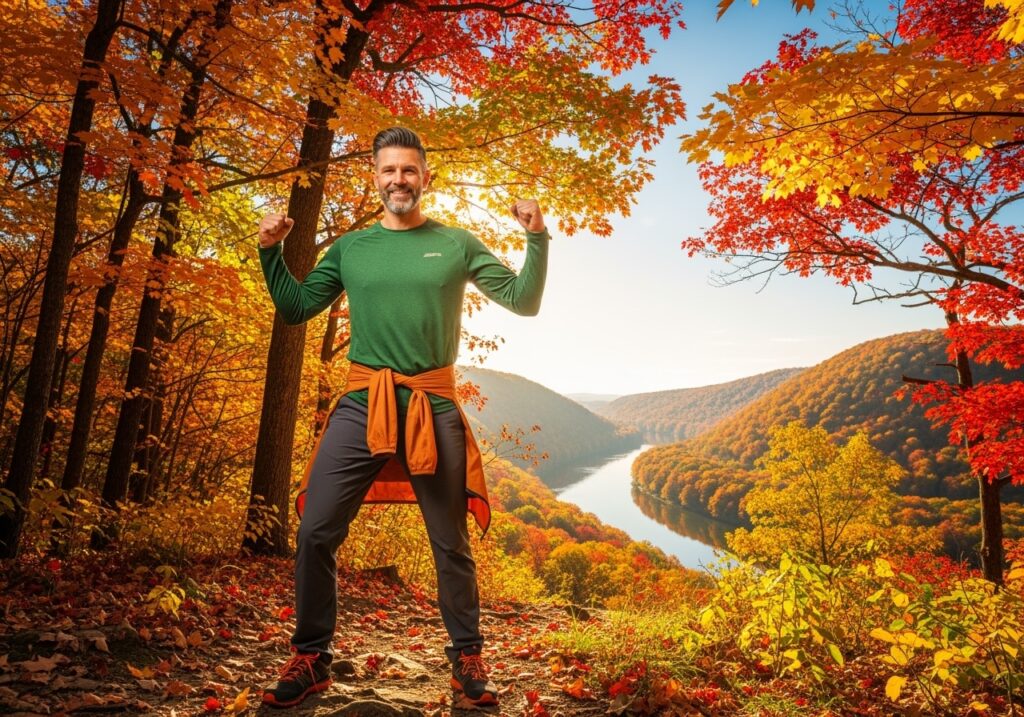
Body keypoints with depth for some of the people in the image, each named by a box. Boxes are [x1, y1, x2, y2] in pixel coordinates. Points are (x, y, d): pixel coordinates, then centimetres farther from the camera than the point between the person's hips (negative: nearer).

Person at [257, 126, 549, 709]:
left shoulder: (457, 244, 7)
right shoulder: (350, 248, 12)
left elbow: (524, 302, 4)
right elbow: (295, 307, 15)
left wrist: (537, 237, -8)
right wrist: (271, 250, 5)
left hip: (434, 408, -1)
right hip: (361, 405, 2)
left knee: (451, 544, 8)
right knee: (315, 534, -1)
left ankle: (468, 659, 25)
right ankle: (311, 659, 19)